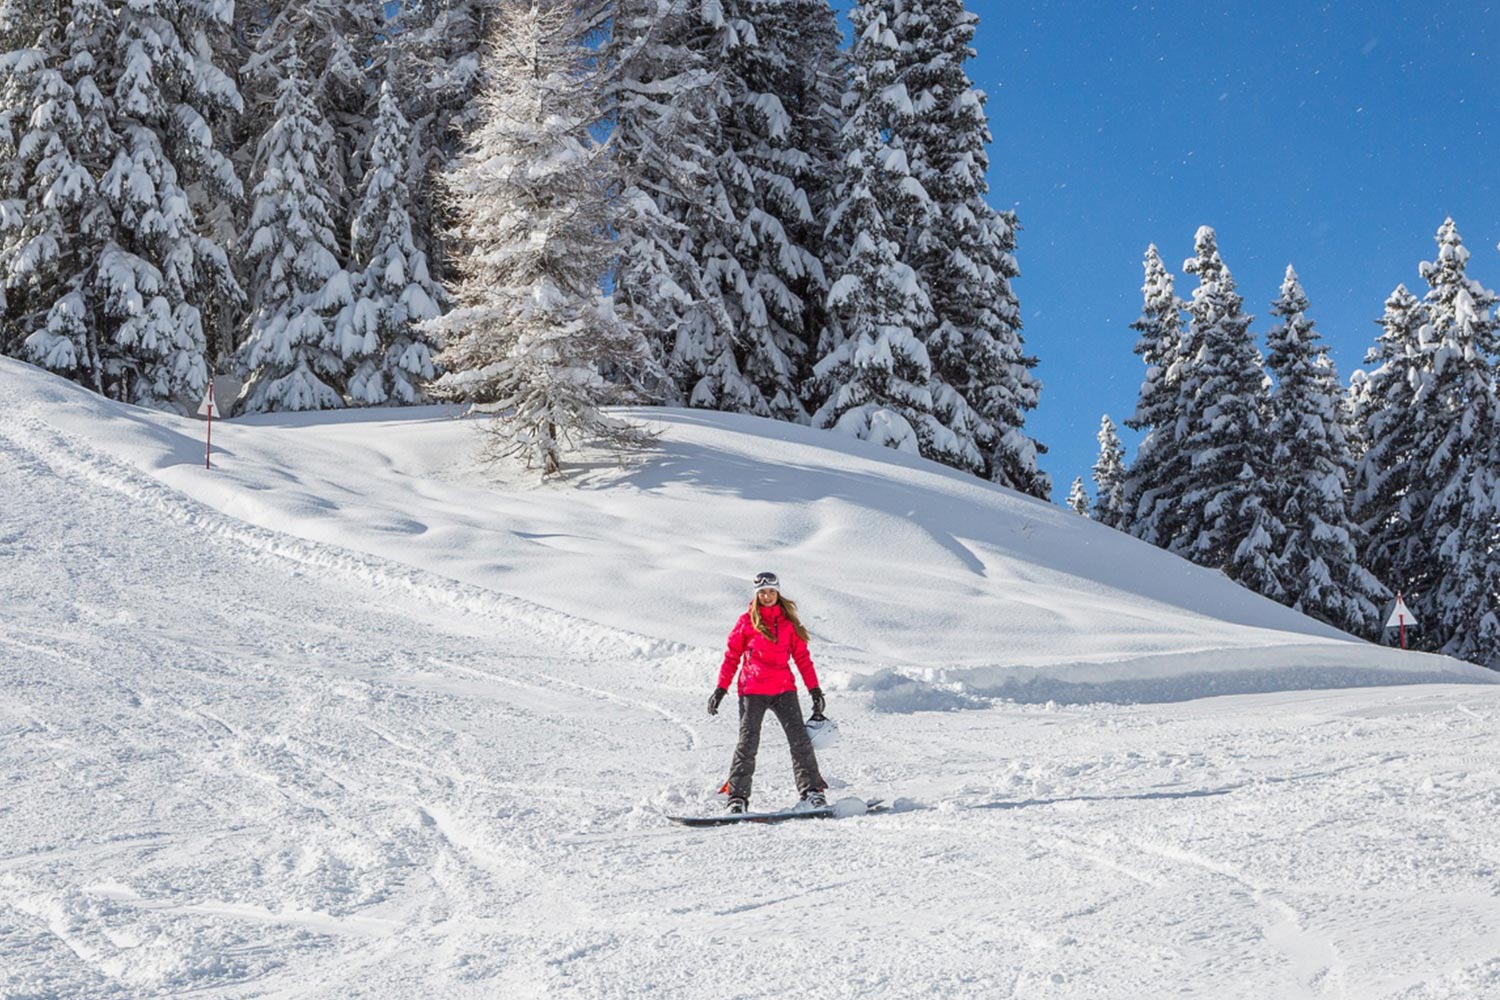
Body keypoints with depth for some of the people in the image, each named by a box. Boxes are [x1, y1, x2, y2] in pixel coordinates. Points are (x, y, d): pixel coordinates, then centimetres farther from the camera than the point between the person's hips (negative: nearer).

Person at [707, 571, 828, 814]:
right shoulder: (747, 621, 4)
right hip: (753, 691, -2)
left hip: (784, 689, 2)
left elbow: (802, 657, 13)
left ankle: (811, 790, -3)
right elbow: (732, 657, 6)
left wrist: (814, 689, 8)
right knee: (748, 742, -5)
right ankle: (738, 798, 0)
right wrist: (721, 688, 1)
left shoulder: (788, 621, 10)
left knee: (800, 738, -8)